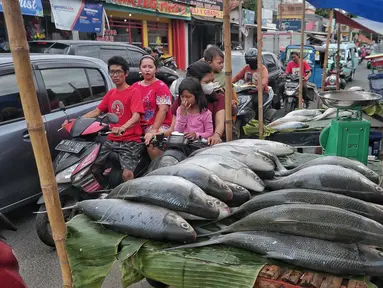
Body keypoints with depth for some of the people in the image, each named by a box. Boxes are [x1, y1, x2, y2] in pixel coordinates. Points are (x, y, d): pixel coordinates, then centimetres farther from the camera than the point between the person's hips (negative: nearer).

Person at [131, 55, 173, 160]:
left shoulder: (161, 86, 0)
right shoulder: (135, 86, 16)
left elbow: (163, 110, -11)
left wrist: (153, 131, -21)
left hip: (159, 125, -5)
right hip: (138, 125, 5)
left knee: (152, 145, -32)